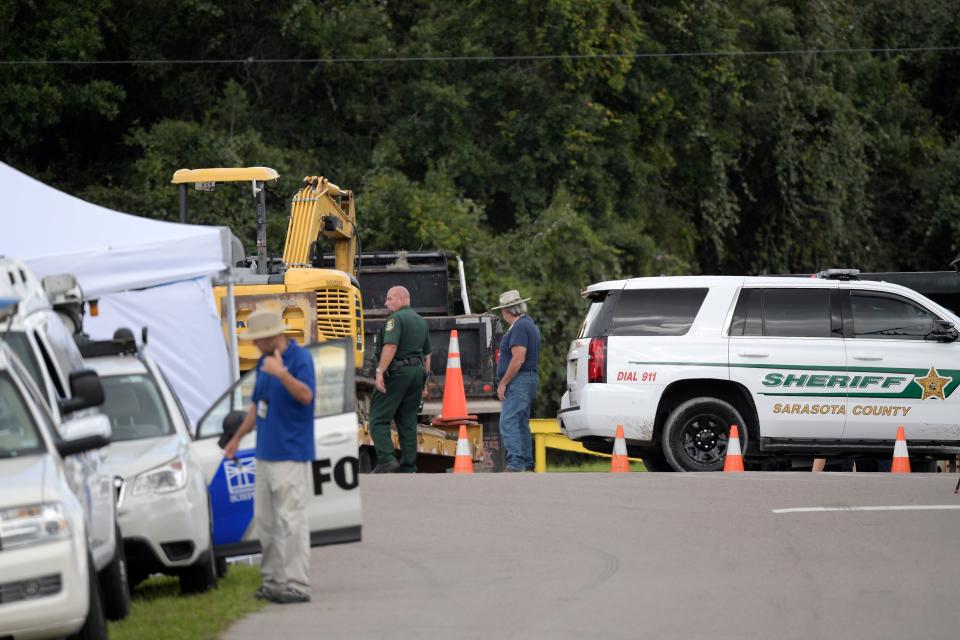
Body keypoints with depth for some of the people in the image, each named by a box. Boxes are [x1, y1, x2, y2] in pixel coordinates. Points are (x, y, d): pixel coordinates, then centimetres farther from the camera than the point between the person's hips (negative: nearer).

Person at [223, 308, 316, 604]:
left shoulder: (300, 358, -11)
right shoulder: (264, 362, 15)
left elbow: (305, 395, -27)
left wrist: (282, 373, -39)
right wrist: (237, 438, 30)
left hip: (290, 455, -9)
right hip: (265, 454, 9)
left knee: (290, 520, -10)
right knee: (265, 521, 12)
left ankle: (297, 585, -10)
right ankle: (272, 581, 18)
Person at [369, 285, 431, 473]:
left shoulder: (396, 318, -8)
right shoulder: (421, 322, 19)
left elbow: (391, 346, -22)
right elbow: (427, 355, 23)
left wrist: (380, 371, -23)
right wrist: (423, 381, 26)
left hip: (396, 372, -8)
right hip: (417, 372, 8)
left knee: (379, 419, -6)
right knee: (408, 421, 10)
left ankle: (386, 459, -20)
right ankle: (408, 468, 7)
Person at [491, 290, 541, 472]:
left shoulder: (520, 327, -14)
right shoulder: (529, 324, 19)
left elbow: (518, 359, -22)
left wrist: (503, 383, -16)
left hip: (519, 381, -11)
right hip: (528, 379, 11)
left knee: (508, 423, -16)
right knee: (521, 424, 14)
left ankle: (515, 463, -24)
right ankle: (527, 465, 16)